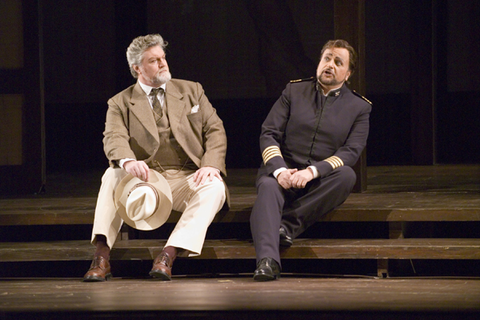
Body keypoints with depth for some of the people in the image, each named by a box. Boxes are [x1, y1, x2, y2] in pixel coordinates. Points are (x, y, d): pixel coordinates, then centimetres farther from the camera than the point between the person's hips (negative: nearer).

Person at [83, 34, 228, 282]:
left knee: (214, 187, -31)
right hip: (146, 178, -1)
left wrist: (211, 164, -12)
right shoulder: (120, 103, 9)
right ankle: (101, 258, -36)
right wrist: (128, 161, -35)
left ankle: (169, 255, -40)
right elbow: (114, 139, -10)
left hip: (187, 179, 1)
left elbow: (215, 130, 9)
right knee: (113, 175, -30)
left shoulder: (191, 91, 16)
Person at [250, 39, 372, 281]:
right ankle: (267, 261, -55)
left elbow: (350, 152, -4)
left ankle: (288, 224, -33)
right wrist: (279, 170, -16)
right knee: (268, 186, -35)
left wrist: (313, 171, -21)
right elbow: (268, 134, 4)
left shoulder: (359, 107, 10)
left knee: (347, 175, -32)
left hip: (321, 183, 0)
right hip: (283, 172, 0)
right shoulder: (294, 91, 13)